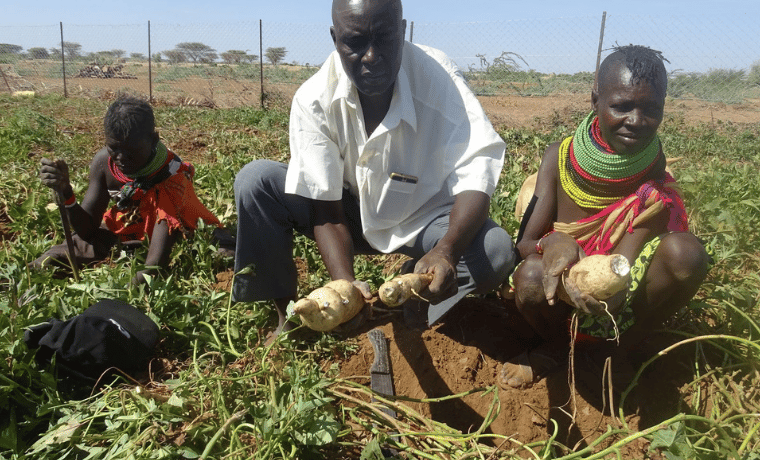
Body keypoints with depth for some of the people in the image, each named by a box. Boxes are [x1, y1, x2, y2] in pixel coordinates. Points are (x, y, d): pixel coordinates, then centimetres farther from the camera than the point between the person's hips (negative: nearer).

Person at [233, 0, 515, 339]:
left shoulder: (438, 78, -23)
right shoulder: (313, 100, -20)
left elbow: (475, 174, -29)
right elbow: (325, 207, -22)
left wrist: (447, 250, -49)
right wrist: (345, 282, -39)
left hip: (423, 220, -1)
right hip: (351, 212, 1)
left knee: (496, 251, -30)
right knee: (255, 181, -20)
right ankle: (287, 315, -4)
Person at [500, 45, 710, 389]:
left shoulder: (655, 182, -12)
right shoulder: (560, 157, -10)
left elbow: (623, 270, -19)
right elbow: (525, 242, -13)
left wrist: (606, 298, -43)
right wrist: (553, 244, -37)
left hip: (619, 299, 1)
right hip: (562, 295, 0)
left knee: (685, 251, -26)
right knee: (531, 275, -35)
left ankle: (622, 348, -2)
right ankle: (556, 346, 2)